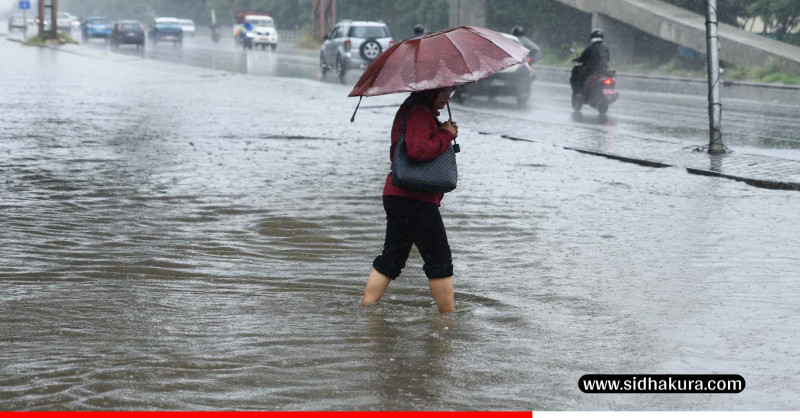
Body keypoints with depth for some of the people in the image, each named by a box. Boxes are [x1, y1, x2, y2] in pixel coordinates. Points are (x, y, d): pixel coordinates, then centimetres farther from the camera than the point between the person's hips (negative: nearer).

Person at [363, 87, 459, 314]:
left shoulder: (409, 110, 20)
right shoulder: (421, 113, -14)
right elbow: (418, 150, -28)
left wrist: (445, 132, 6)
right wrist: (446, 135, -14)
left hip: (396, 194, 10)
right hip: (415, 199, -10)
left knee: (391, 259, 13)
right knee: (440, 260, -2)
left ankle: (367, 307, 12)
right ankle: (448, 317, 3)